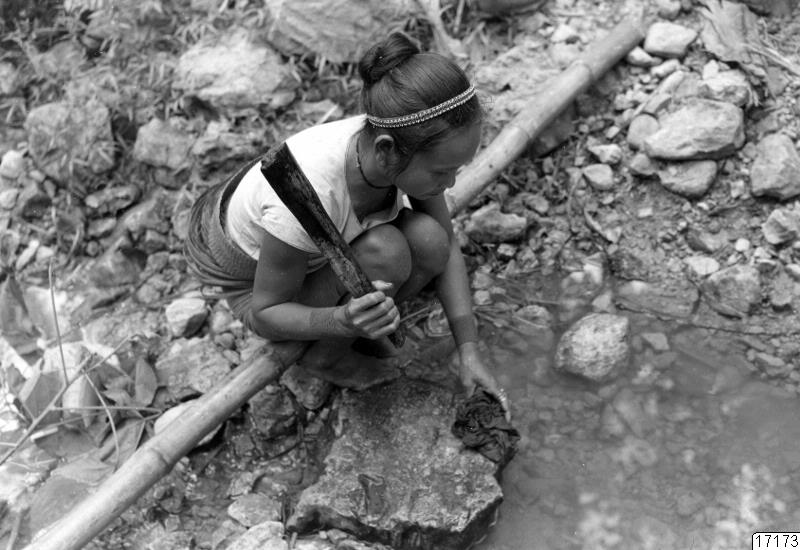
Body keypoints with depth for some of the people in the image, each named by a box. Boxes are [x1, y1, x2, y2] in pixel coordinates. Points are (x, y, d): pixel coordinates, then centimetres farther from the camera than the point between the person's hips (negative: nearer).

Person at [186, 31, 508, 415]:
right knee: (386, 253, -33)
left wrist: (468, 351, -13)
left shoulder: (402, 146, -25)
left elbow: (447, 248, -9)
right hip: (252, 276, -5)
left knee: (429, 241, -23)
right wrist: (343, 321, -44)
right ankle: (317, 363, -7)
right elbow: (266, 313, -25)